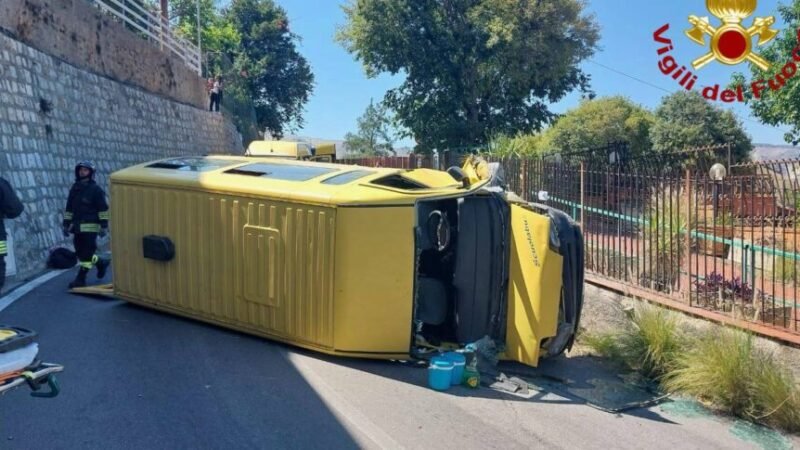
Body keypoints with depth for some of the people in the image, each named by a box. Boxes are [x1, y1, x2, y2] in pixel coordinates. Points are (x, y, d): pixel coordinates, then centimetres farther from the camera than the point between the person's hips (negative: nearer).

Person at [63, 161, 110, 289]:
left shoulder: (96, 190, -5)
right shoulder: (74, 189, 13)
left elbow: (103, 209, -7)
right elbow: (69, 209, 16)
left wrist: (104, 226, -12)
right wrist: (66, 225, 12)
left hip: (90, 227, -6)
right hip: (77, 228, 7)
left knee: (86, 254, -6)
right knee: (81, 253, 11)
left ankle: (80, 279, 0)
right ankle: (101, 263, 32)